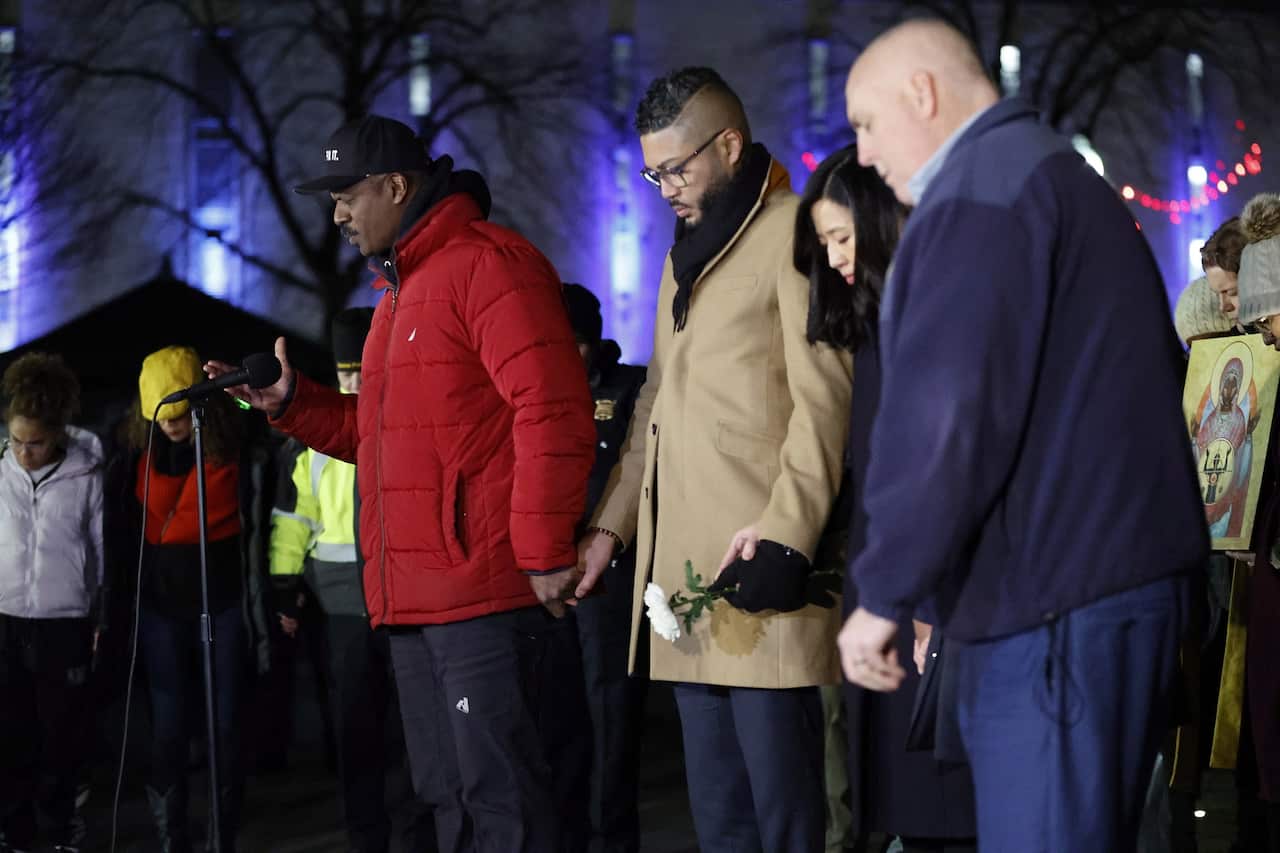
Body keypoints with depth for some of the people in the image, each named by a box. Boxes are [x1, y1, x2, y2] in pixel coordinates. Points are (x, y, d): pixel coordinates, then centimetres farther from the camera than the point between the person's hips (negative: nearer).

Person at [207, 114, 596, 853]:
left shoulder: (488, 264, -10)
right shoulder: (401, 287, 22)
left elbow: (553, 414, -19)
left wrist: (544, 554, -20)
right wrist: (293, 402, 13)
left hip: (486, 593, -10)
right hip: (413, 598, 10)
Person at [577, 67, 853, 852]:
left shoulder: (793, 231, -4)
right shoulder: (690, 247, 23)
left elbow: (823, 398, -12)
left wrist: (785, 532, -21)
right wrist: (612, 523, 20)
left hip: (761, 560, -8)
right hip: (686, 565, 8)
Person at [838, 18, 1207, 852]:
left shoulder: (981, 191, -11)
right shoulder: (1067, 178, 21)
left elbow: (945, 408, -20)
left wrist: (885, 591, -15)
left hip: (1053, 602, -10)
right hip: (1125, 578, 10)